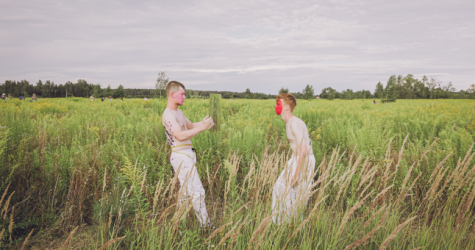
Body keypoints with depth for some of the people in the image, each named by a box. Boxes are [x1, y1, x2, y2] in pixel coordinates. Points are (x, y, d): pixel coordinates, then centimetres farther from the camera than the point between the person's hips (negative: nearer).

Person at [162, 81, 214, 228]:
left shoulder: (178, 112, 16)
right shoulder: (168, 115, -15)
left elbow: (190, 126, 24)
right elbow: (180, 135, -24)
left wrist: (204, 123, 5)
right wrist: (202, 127, -22)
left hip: (187, 156, 10)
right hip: (181, 156, -10)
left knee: (186, 191, 17)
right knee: (198, 192, -8)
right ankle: (205, 225, 0)